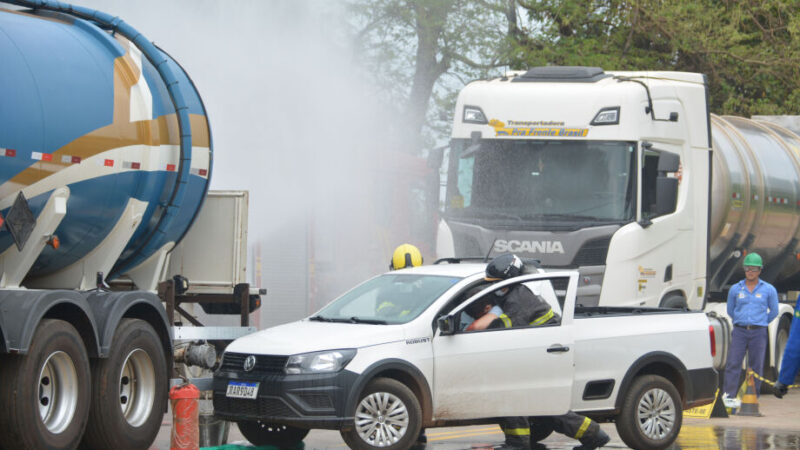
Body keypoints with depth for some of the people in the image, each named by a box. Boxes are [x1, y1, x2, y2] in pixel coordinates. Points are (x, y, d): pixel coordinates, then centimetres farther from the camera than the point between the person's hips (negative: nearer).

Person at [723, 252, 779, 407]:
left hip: (758, 333, 0)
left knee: (756, 366, 0)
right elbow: (730, 310, 21)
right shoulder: (735, 289, 8)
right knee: (733, 363, -9)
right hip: (739, 331, 0)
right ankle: (729, 395, -10)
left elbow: (774, 312, 15)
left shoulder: (768, 290, 5)